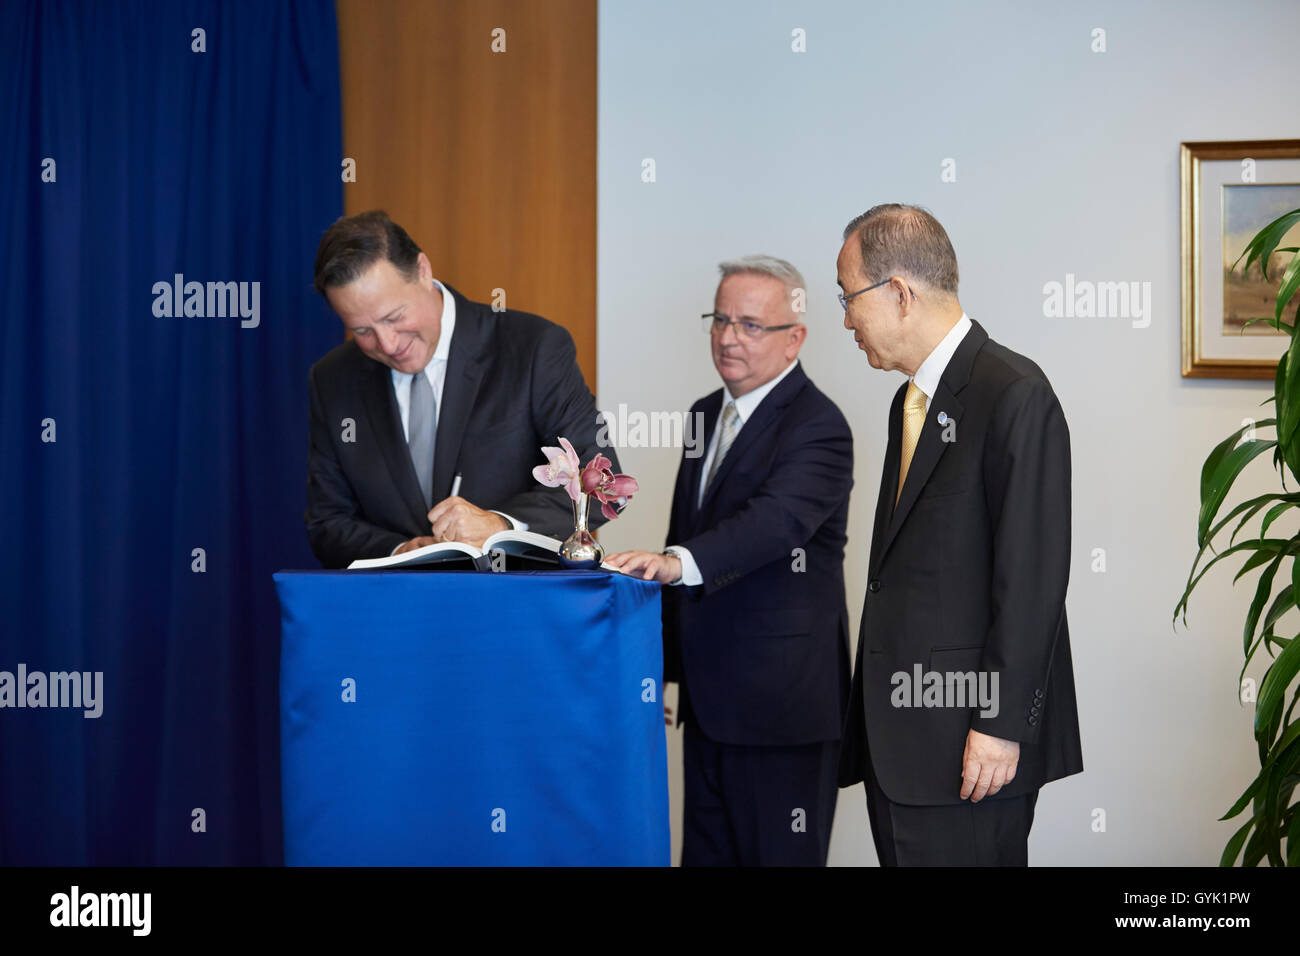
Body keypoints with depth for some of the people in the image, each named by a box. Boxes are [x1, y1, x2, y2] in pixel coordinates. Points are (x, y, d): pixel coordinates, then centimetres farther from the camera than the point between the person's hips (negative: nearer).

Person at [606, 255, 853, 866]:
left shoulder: (818, 426, -13)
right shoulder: (706, 414, 14)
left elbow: (777, 519, -30)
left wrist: (676, 561, -46)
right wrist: (667, 662, 20)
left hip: (780, 700, -8)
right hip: (708, 698, 8)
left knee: (780, 855, -1)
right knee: (706, 853, 14)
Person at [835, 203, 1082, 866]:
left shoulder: (1015, 396, -12)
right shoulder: (913, 398, 17)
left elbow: (1033, 575, -17)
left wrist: (1000, 725, -19)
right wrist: (874, 717, 15)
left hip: (968, 742, -9)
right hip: (896, 735, 9)